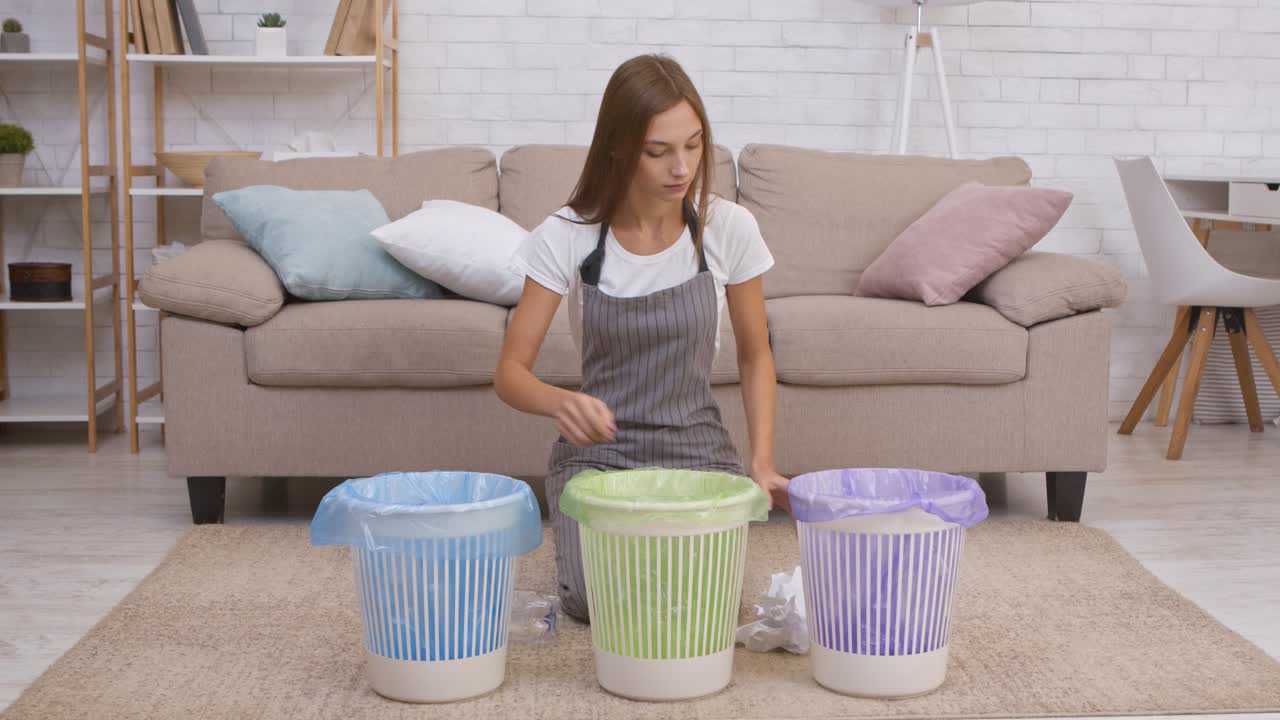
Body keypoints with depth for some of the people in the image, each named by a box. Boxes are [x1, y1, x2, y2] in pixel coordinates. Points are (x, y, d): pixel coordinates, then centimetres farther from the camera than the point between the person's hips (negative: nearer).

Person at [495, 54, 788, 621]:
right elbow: (510, 372, -12)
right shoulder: (565, 238, -13)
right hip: (599, 451, -1)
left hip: (698, 446, 1)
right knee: (596, 598, -24)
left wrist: (761, 462, -9)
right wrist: (561, 403, -35)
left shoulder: (729, 228, -9)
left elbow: (755, 355, 4)